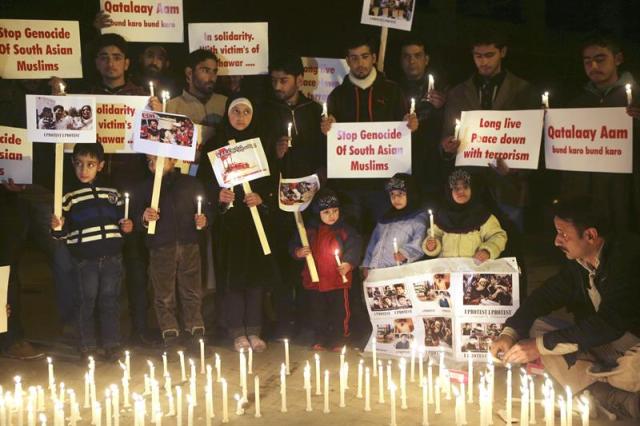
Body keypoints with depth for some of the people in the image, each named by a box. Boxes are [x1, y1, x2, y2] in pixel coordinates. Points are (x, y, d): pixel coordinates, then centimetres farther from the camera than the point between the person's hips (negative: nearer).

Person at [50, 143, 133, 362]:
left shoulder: (112, 193, 9)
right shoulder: (69, 196, 2)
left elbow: (120, 219, 21)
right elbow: (64, 232, 2)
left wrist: (126, 227, 0)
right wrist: (57, 228, -19)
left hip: (112, 257, 2)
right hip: (85, 259, -2)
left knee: (110, 300, 7)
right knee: (87, 300, 5)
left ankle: (111, 343, 16)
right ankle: (87, 344, 16)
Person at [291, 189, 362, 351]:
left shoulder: (345, 231, -5)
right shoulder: (309, 231, 3)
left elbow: (353, 249, -9)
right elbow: (294, 245, 10)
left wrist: (349, 264, -26)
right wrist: (298, 252, -13)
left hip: (338, 281, -3)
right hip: (314, 281, 3)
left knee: (339, 313, 4)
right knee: (317, 314, 15)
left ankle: (339, 341, 18)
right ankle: (319, 341, 28)